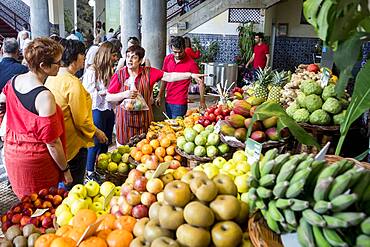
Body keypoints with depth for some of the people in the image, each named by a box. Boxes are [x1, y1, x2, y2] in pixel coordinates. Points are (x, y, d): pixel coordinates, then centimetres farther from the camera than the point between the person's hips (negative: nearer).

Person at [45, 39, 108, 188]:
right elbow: (81, 120, -21)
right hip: (74, 143, -8)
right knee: (74, 187, 9)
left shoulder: (51, 79, 1)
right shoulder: (73, 83, -23)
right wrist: (97, 132, -4)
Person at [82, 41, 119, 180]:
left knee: (106, 141, 16)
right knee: (96, 142, 3)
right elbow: (91, 93, -16)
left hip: (109, 109, 7)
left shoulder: (110, 70, 8)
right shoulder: (92, 71, -14)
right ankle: (89, 171, 20)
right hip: (97, 110, -7)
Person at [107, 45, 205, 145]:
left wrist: (191, 75, -18)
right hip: (124, 119, -1)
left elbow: (169, 76, -9)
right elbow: (108, 98, -2)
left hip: (144, 119, 1)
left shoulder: (148, 72, -2)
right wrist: (125, 94, -18)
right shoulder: (119, 75, -3)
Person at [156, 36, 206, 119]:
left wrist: (202, 102, -18)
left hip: (180, 103, -6)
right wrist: (159, 96, 12)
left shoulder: (191, 64, -14)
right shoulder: (167, 59, 1)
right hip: (168, 101, 6)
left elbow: (200, 83, -11)